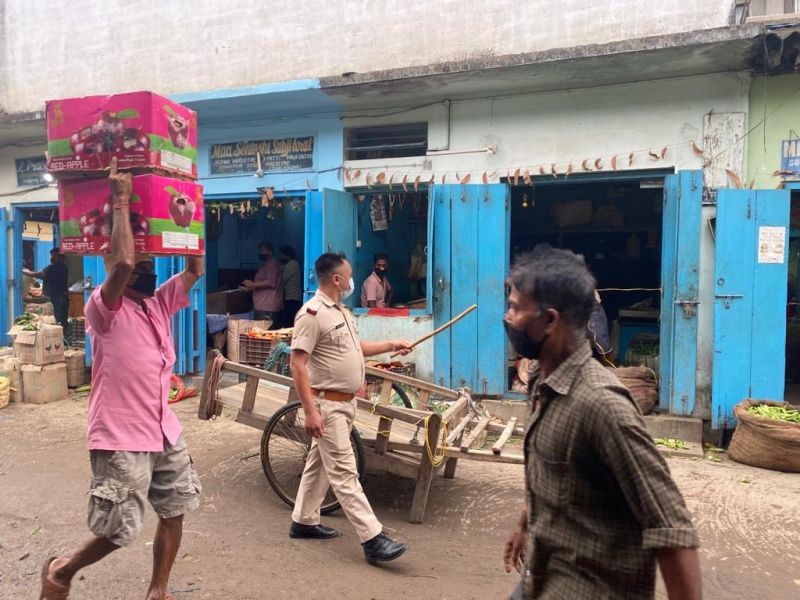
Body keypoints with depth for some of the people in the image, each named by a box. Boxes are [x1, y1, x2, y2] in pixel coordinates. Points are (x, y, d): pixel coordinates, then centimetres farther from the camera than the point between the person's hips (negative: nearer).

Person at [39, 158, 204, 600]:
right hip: (120, 437, -7)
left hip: (164, 431, 7)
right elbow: (122, 263, -31)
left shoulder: (159, 304, 7)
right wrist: (120, 202, -24)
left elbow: (195, 269, 6)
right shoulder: (104, 309, -14)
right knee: (119, 531, 4)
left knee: (174, 512, 15)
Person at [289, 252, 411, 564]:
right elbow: (297, 365, -22)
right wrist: (310, 411, -25)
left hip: (345, 402, 10)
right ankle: (373, 539, -4)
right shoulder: (312, 313, -19)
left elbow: (355, 347, 27)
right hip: (327, 404, -10)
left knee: (319, 464, 19)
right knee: (344, 472, -6)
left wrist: (391, 345, 23)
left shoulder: (341, 311, 13)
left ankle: (303, 521, 32)